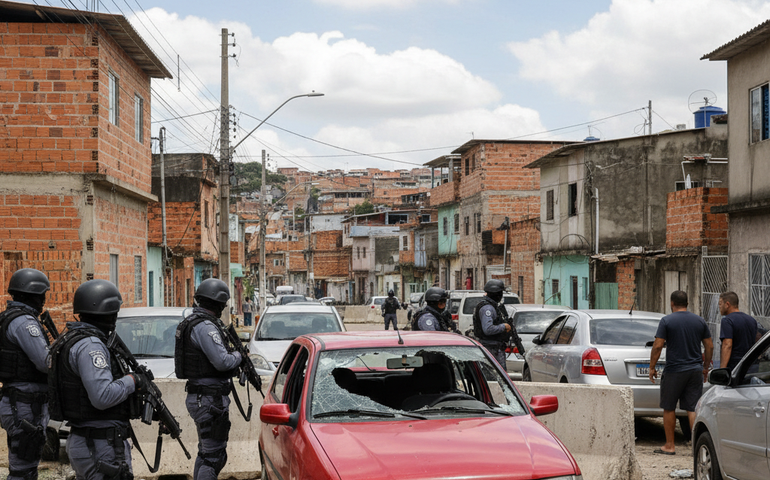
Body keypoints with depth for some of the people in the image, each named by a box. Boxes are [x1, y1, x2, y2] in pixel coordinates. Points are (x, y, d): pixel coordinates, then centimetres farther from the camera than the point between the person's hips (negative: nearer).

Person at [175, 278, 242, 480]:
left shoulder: (191, 322, 14)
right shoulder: (205, 326, -19)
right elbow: (222, 361, -25)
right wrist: (237, 356, -6)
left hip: (198, 397, 10)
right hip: (211, 400, -10)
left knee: (205, 452, 20)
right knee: (214, 456, -8)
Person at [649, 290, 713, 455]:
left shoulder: (667, 321, -6)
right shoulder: (700, 321, 7)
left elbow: (658, 346, -10)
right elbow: (709, 346, 9)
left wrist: (652, 367, -1)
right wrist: (705, 367, 20)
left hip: (674, 370, -4)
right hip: (695, 370, 4)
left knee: (669, 408, 8)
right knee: (693, 409, 5)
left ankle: (669, 446, 12)